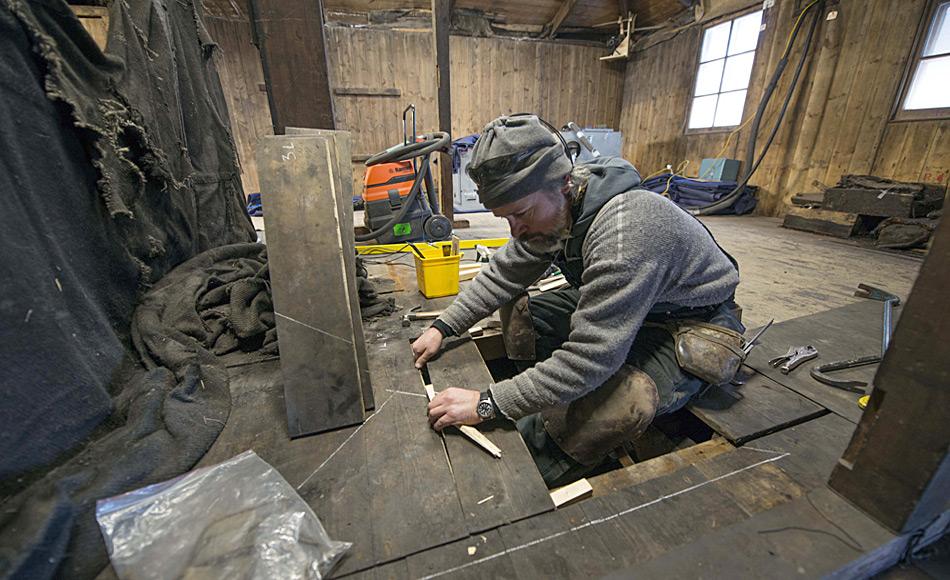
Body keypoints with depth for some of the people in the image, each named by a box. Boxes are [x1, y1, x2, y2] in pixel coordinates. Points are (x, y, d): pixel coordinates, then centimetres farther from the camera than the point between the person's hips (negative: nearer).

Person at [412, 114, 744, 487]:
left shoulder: (625, 230, -37)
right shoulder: (549, 210, -10)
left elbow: (590, 358, -37)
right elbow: (502, 275, 1)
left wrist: (485, 404, -32)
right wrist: (442, 328, -6)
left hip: (689, 323, -7)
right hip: (614, 309, 8)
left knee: (623, 401, -36)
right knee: (518, 310, -2)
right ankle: (543, 421, 1)